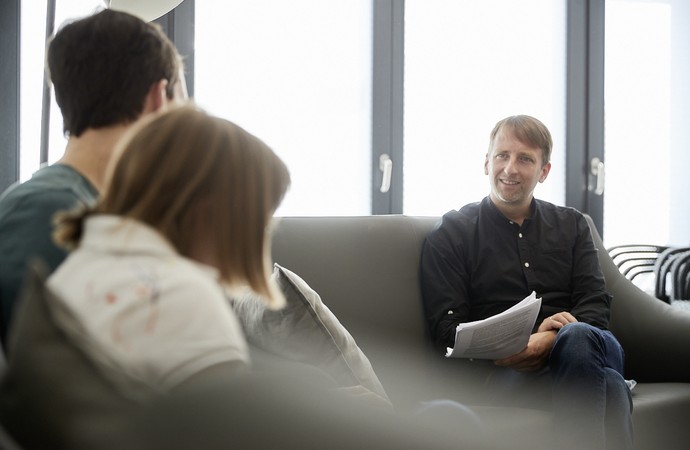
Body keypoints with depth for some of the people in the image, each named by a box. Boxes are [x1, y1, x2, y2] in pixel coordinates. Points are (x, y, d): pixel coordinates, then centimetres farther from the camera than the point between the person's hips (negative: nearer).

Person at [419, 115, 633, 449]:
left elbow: (596, 305, 10)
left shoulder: (572, 225, 23)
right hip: (502, 369, -4)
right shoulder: (451, 233, 13)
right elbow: (447, 331, 3)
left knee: (578, 338, -38)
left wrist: (549, 343, -13)